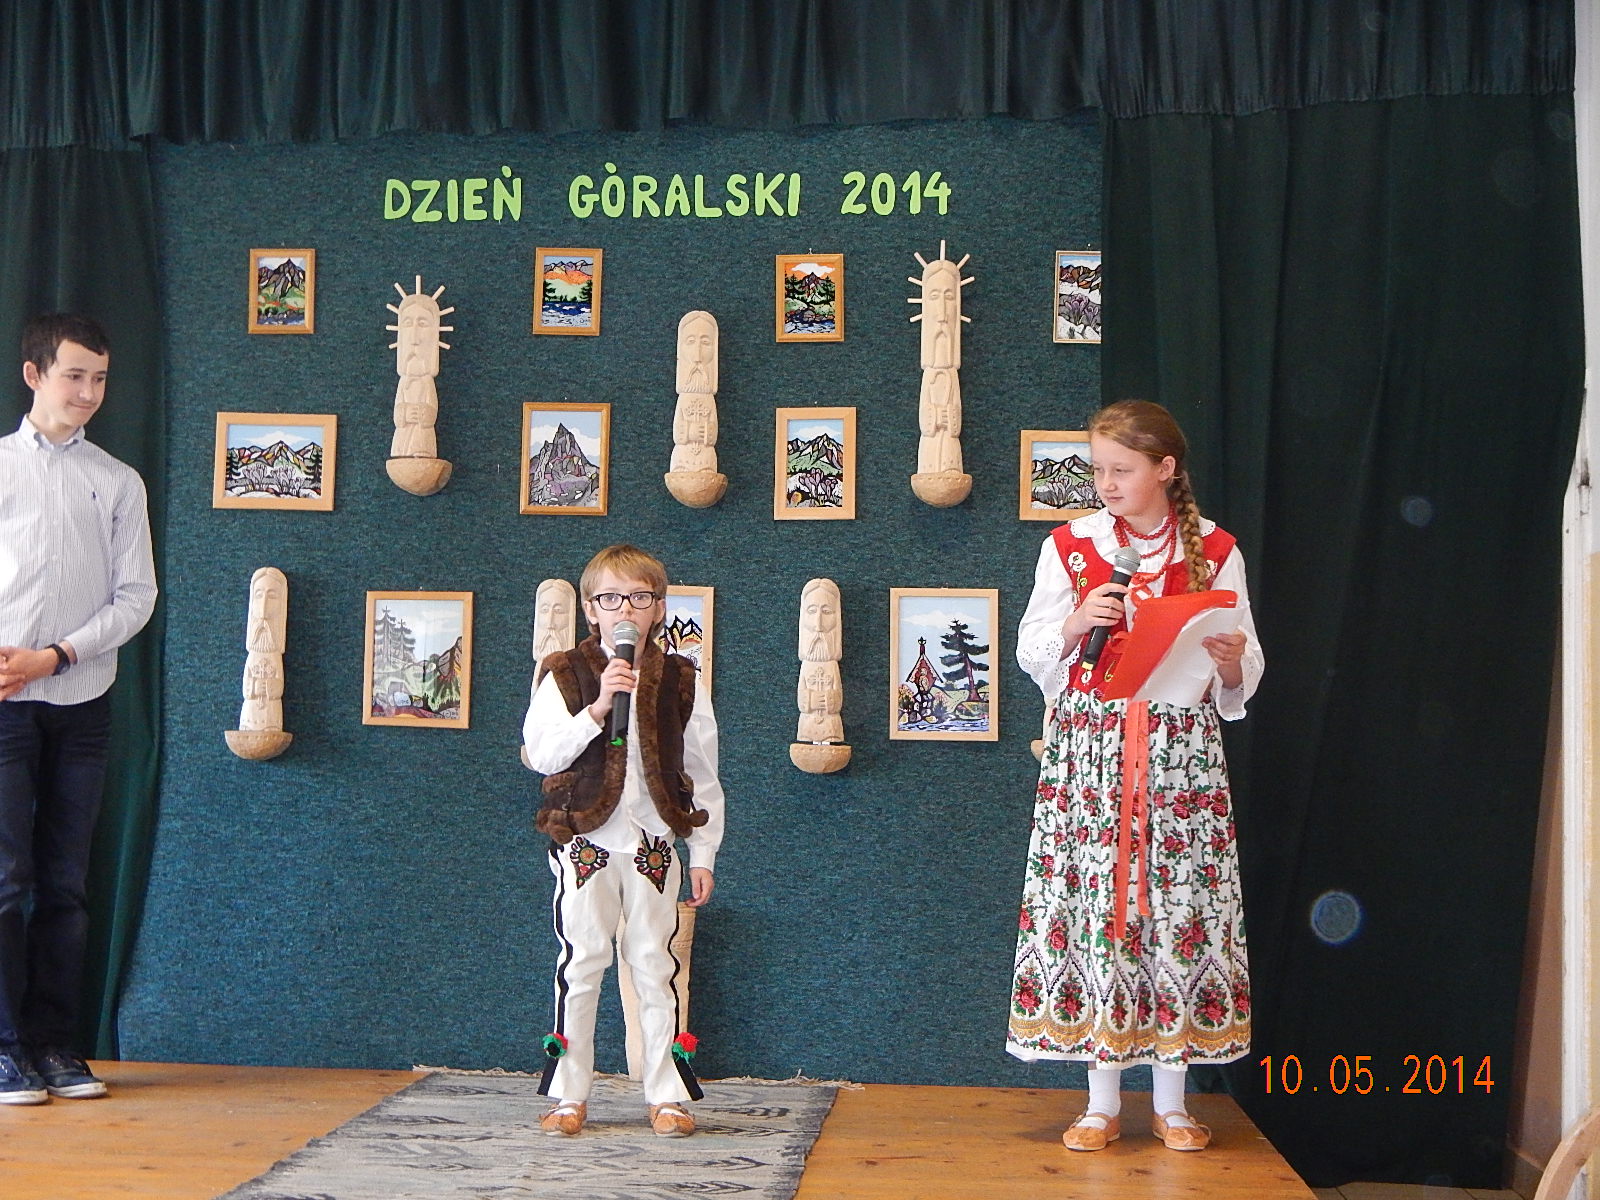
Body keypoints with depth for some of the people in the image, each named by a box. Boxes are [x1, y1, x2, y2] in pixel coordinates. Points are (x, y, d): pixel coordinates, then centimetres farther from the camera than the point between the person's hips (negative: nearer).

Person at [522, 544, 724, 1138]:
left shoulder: (679, 681, 4)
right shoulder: (565, 675, 0)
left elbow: (702, 774, 7)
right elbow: (542, 754, -11)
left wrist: (703, 855, 5)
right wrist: (598, 706, -22)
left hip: (653, 845, 1)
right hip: (585, 843, -1)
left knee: (655, 967, 4)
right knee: (581, 966, 3)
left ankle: (667, 1095, 13)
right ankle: (570, 1095, 13)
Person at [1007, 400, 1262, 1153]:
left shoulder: (1215, 551, 4)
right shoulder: (1069, 546, 4)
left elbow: (1243, 677, 7)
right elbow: (1032, 655, 5)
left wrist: (1231, 661, -15)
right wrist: (1076, 622, -13)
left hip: (1181, 752, 0)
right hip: (1090, 750, 0)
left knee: (1180, 905, 0)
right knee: (1094, 902, -2)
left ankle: (1171, 1100, 13)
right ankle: (1103, 1101, 10)